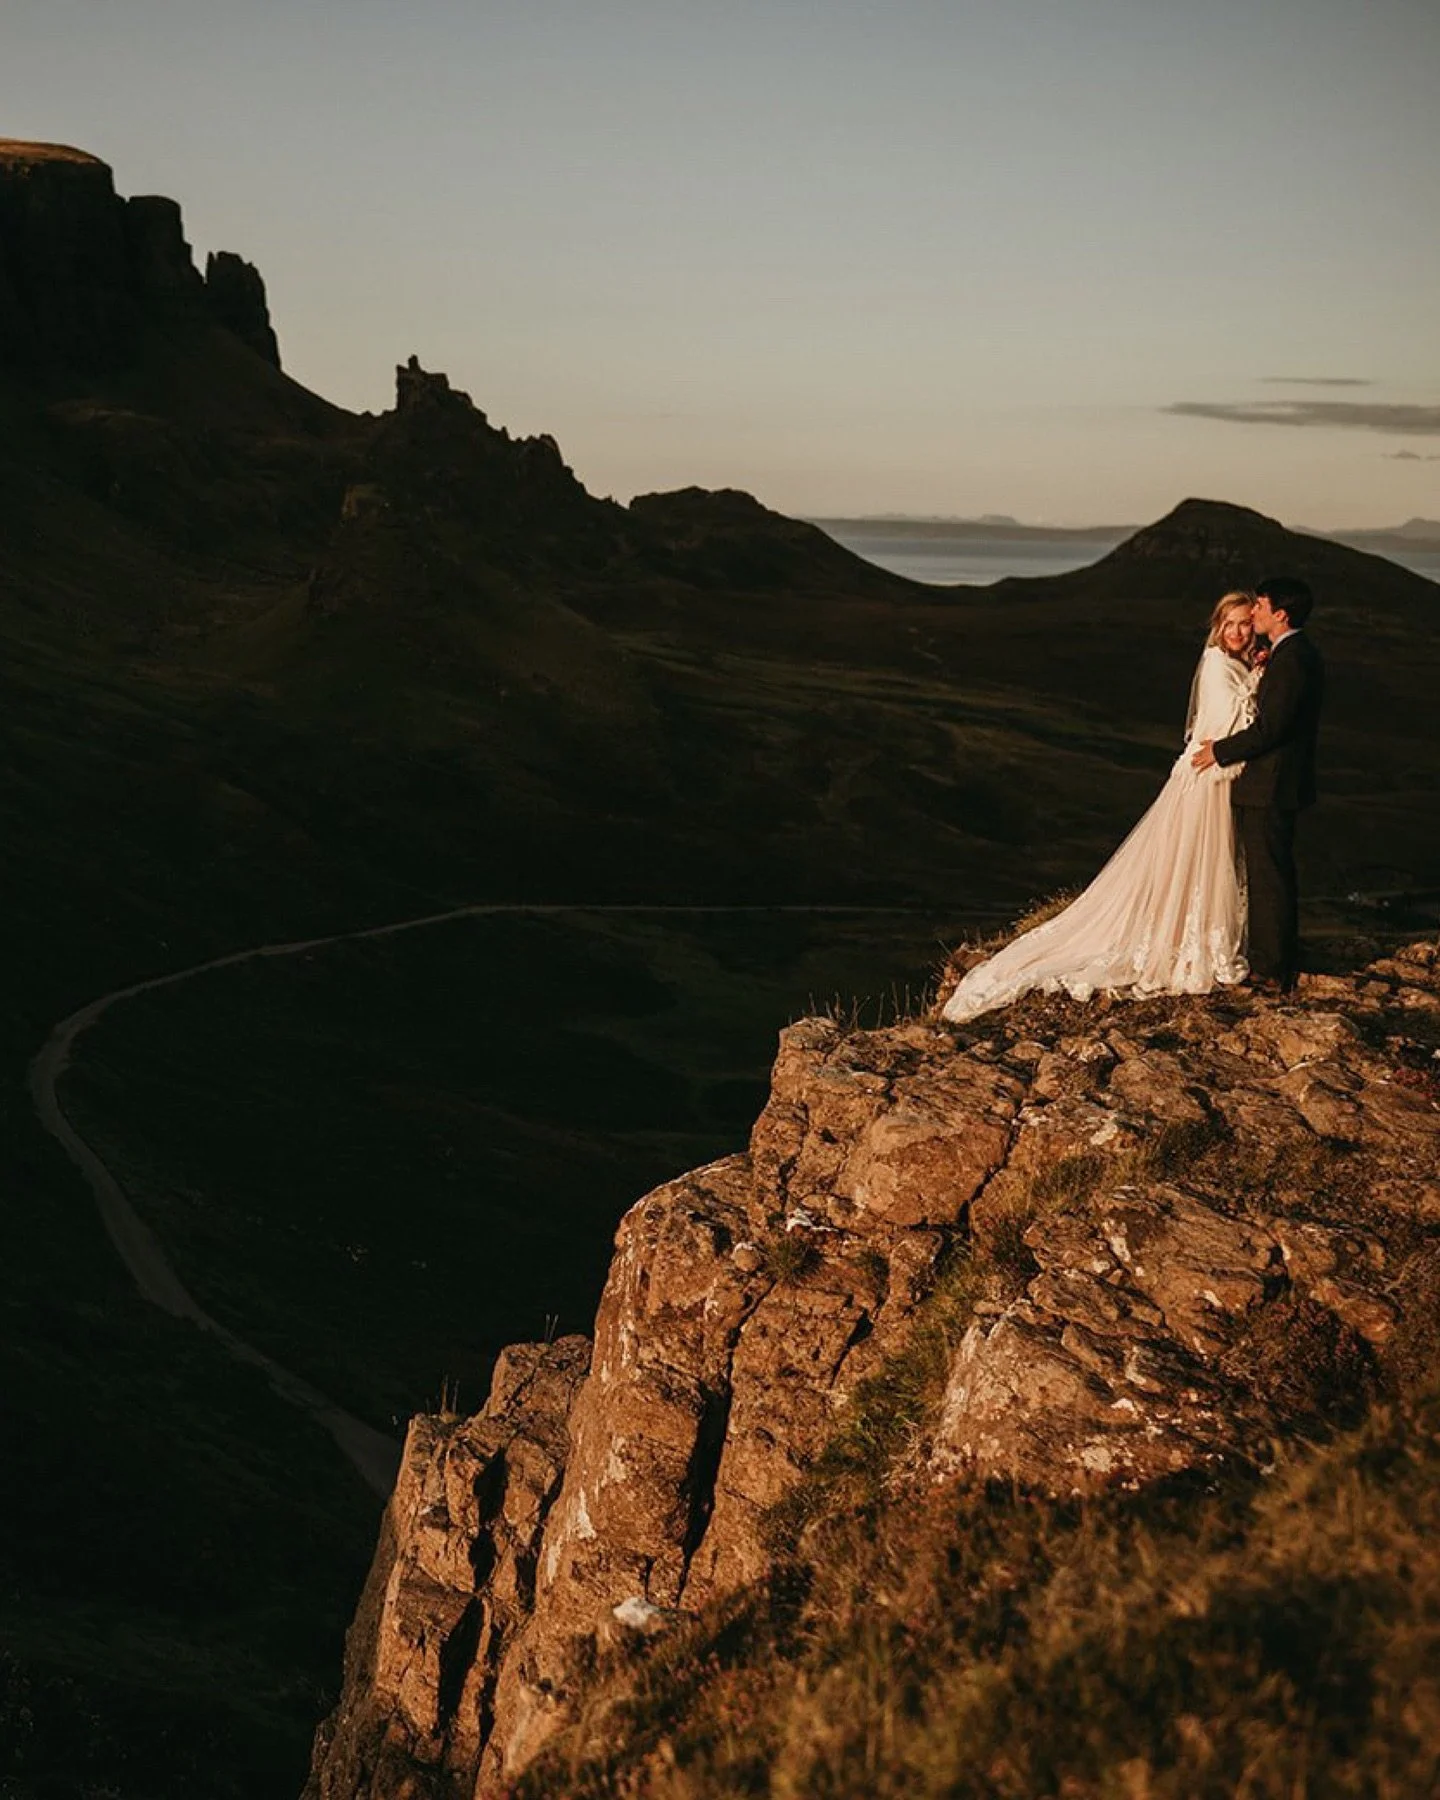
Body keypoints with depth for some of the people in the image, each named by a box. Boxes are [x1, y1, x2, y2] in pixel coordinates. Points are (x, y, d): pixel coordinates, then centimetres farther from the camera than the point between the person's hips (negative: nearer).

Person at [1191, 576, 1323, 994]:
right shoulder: (1299, 653, 13)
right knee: (1276, 875, 18)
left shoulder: (1290, 659, -20)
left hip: (1270, 787, -11)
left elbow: (1269, 729, -23)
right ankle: (1282, 963, 28)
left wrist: (1221, 751, -13)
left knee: (1267, 878, -3)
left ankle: (1270, 972, 3)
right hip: (1282, 784, 11)